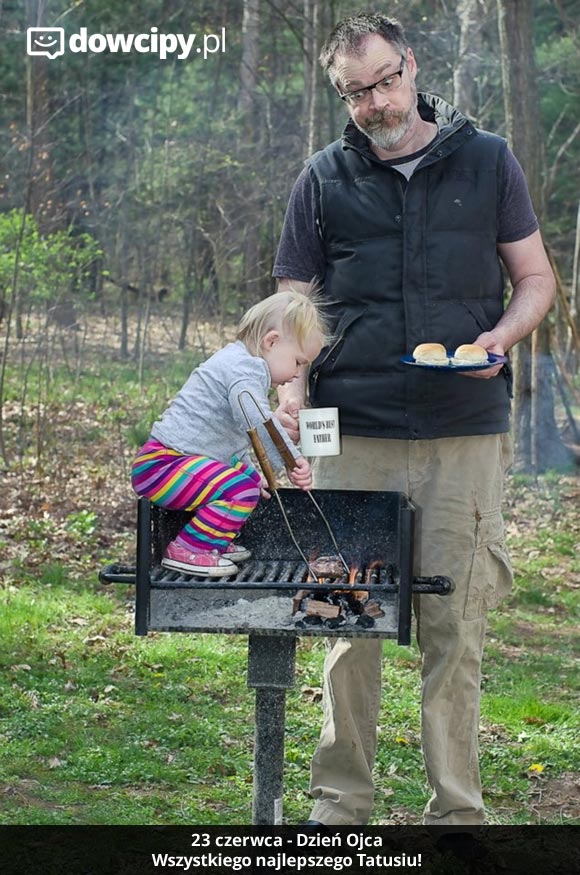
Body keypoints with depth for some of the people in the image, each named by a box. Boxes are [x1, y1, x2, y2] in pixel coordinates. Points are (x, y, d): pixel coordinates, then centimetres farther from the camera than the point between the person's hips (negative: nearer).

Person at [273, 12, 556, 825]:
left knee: (456, 628, 1)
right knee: (350, 623, 2)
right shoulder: (325, 179, 9)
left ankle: (457, 808, 9)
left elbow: (536, 279, 12)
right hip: (355, 437, 1)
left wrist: (501, 336, -9)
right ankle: (340, 803, 12)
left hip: (466, 436, 0)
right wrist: (293, 387, -6)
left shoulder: (486, 161, 8)